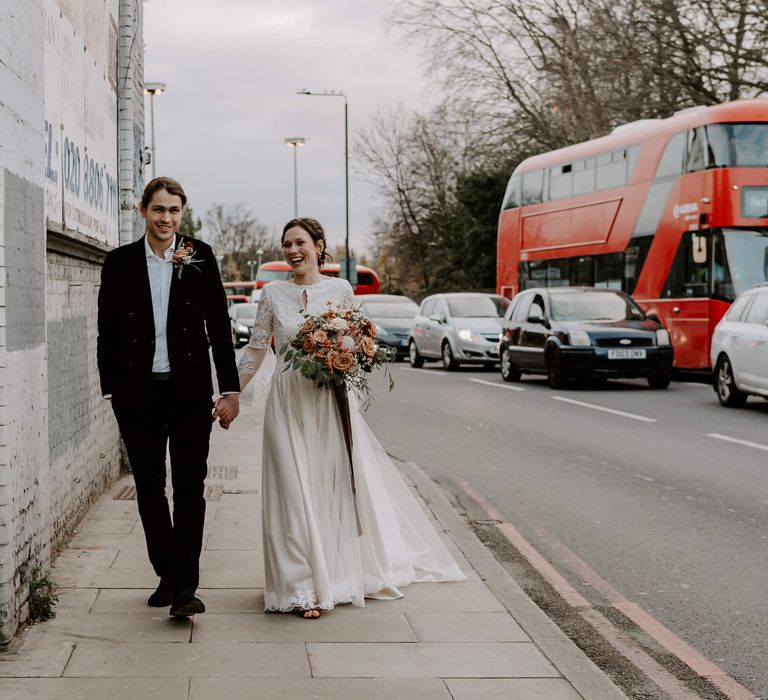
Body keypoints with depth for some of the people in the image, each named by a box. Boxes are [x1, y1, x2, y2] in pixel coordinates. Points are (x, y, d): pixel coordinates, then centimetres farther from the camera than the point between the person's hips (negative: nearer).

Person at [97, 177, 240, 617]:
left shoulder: (200, 258, 2)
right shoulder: (120, 262, 4)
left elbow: (219, 327, 2)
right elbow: (108, 333, 6)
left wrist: (231, 389, -1)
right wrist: (110, 389, 0)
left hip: (189, 392, -1)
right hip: (138, 394, 2)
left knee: (190, 488, -3)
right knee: (150, 489, 9)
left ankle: (185, 586, -1)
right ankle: (167, 575, 21)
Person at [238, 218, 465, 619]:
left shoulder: (341, 290, 3)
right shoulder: (272, 293, 4)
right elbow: (255, 350, 7)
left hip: (331, 401, 0)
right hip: (288, 402, 0)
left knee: (338, 485, 3)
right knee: (296, 491, -1)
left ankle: (341, 572, 17)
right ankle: (304, 588, 5)